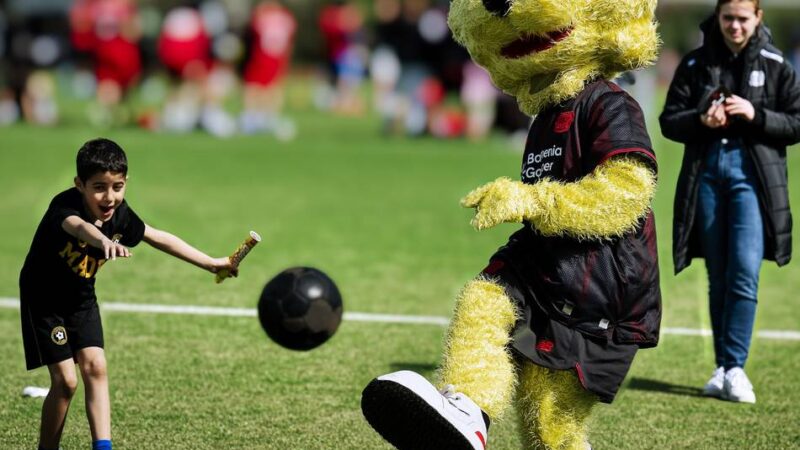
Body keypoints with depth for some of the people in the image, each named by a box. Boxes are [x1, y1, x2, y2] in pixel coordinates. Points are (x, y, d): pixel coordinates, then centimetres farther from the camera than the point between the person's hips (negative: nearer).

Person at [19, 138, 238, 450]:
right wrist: (104, 241, -79)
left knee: (94, 367, -10)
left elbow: (157, 237, 5)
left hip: (81, 299, 5)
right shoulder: (65, 206, -31)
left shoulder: (119, 214, -11)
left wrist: (210, 263, 9)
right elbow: (78, 226, -56)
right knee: (65, 380, -10)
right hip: (43, 299, -5)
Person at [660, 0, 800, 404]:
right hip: (706, 171, 2)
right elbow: (669, 121, 7)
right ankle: (722, 367, 13)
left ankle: (734, 367, -12)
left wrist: (756, 116, -14)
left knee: (745, 272, -14)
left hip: (752, 174, -2)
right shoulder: (696, 64, 8)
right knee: (717, 277, 7)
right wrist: (700, 121, -13)